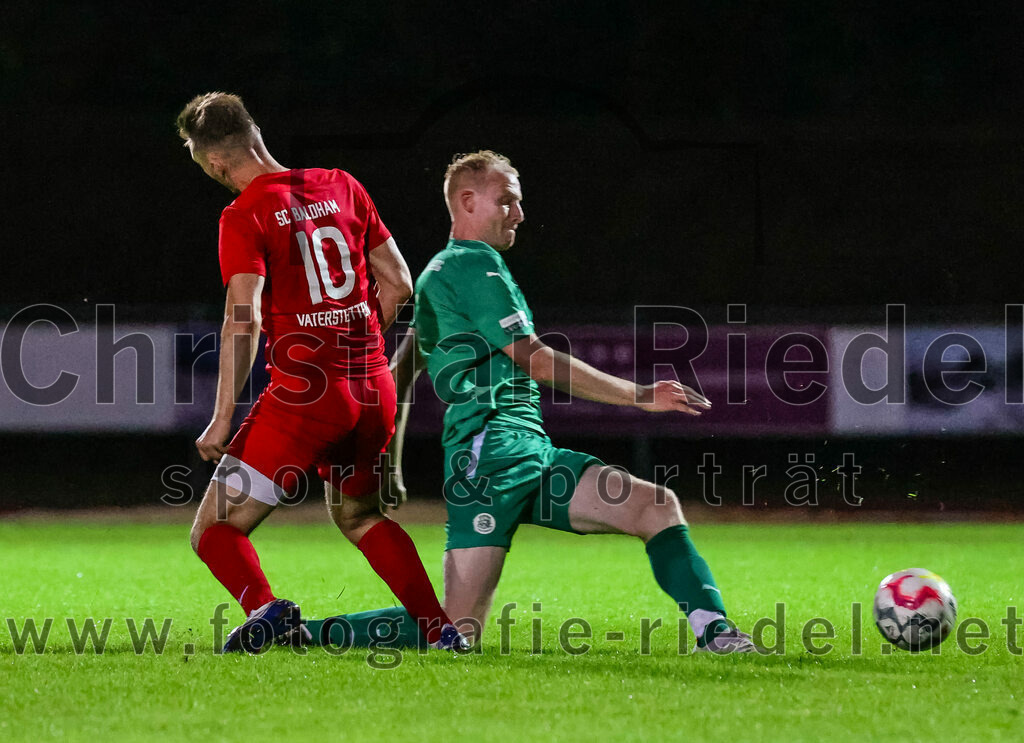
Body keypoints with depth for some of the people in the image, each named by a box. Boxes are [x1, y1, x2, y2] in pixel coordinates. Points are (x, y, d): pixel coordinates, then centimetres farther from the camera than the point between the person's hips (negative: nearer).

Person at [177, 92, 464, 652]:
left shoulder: (244, 217, -9)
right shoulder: (341, 187, 9)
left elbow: (243, 319, -18)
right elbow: (398, 282, 13)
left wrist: (222, 421, -15)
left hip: (302, 395, -6)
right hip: (373, 388, 6)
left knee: (213, 531, 0)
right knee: (358, 516, 30)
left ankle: (264, 606, -30)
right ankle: (443, 631, 19)